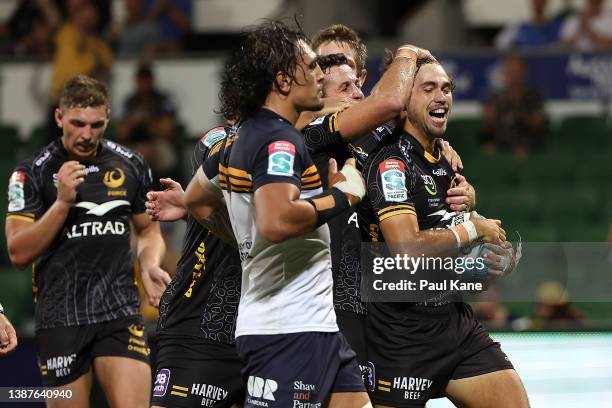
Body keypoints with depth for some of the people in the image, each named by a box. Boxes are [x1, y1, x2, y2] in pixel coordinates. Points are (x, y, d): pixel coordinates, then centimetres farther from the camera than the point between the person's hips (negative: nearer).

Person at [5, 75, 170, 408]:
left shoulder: (131, 166, 7)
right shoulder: (31, 173, -2)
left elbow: (148, 229, 22)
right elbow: (18, 253, -8)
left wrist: (149, 265, 0)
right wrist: (62, 201, -17)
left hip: (121, 313, 2)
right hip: (61, 316, -2)